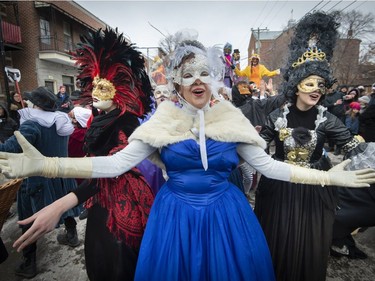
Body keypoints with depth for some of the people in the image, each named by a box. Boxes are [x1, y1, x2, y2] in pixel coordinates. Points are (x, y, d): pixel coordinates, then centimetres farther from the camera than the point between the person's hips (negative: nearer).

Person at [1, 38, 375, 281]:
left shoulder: (231, 118, -3)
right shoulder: (163, 121, -6)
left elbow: (267, 165, 0)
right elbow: (118, 163, -11)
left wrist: (327, 177, -4)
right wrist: (44, 165, -19)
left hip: (224, 212, 2)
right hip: (176, 213, 0)